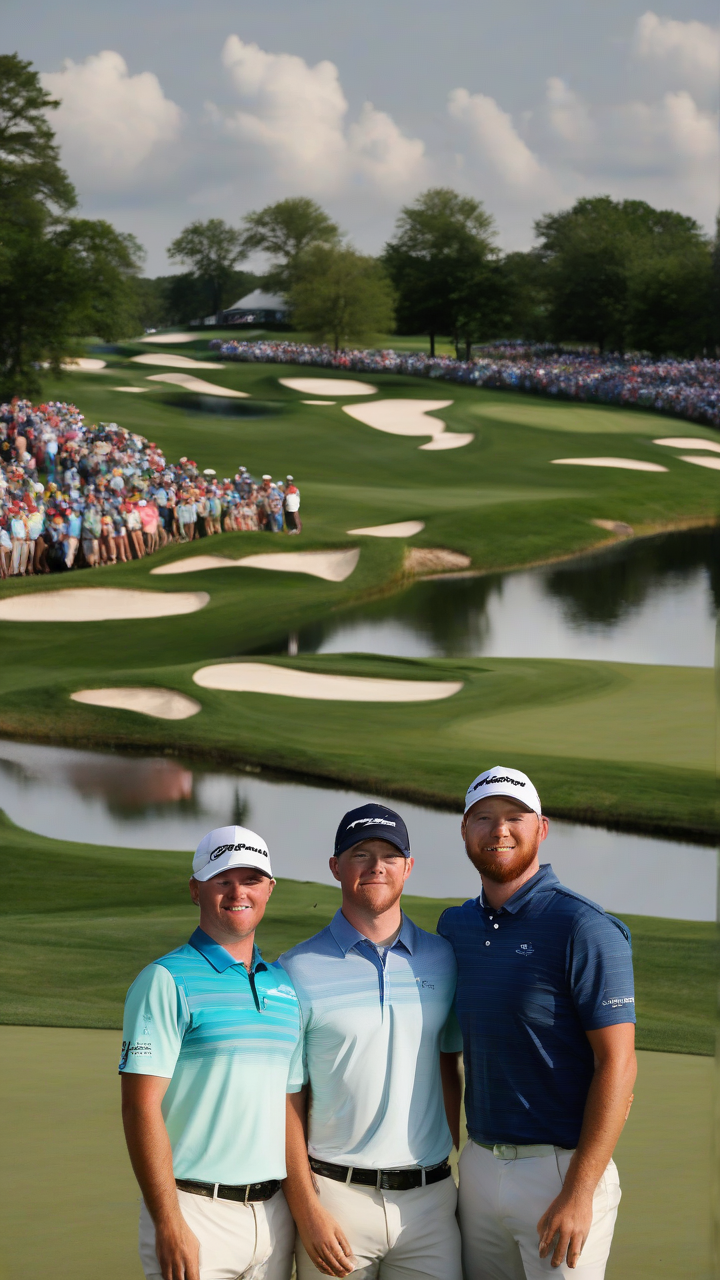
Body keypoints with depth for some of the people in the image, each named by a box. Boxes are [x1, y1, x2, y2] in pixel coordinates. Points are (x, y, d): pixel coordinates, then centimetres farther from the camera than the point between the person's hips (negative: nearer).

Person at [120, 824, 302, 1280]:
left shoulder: (285, 985, 14)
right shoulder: (167, 981, -4)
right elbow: (142, 1108, -11)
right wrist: (169, 1225, -17)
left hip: (273, 1212, 6)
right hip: (197, 1211, -5)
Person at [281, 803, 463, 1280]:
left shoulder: (442, 959, 10)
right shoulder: (299, 970, 0)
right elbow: (286, 1098, -1)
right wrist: (306, 1210, -8)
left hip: (430, 1199, 3)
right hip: (338, 1196, -3)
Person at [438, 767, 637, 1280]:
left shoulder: (583, 928, -10)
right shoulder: (456, 926, 11)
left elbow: (617, 1065, -14)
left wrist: (579, 1194, -19)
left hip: (561, 1168, -6)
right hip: (479, 1164, 6)